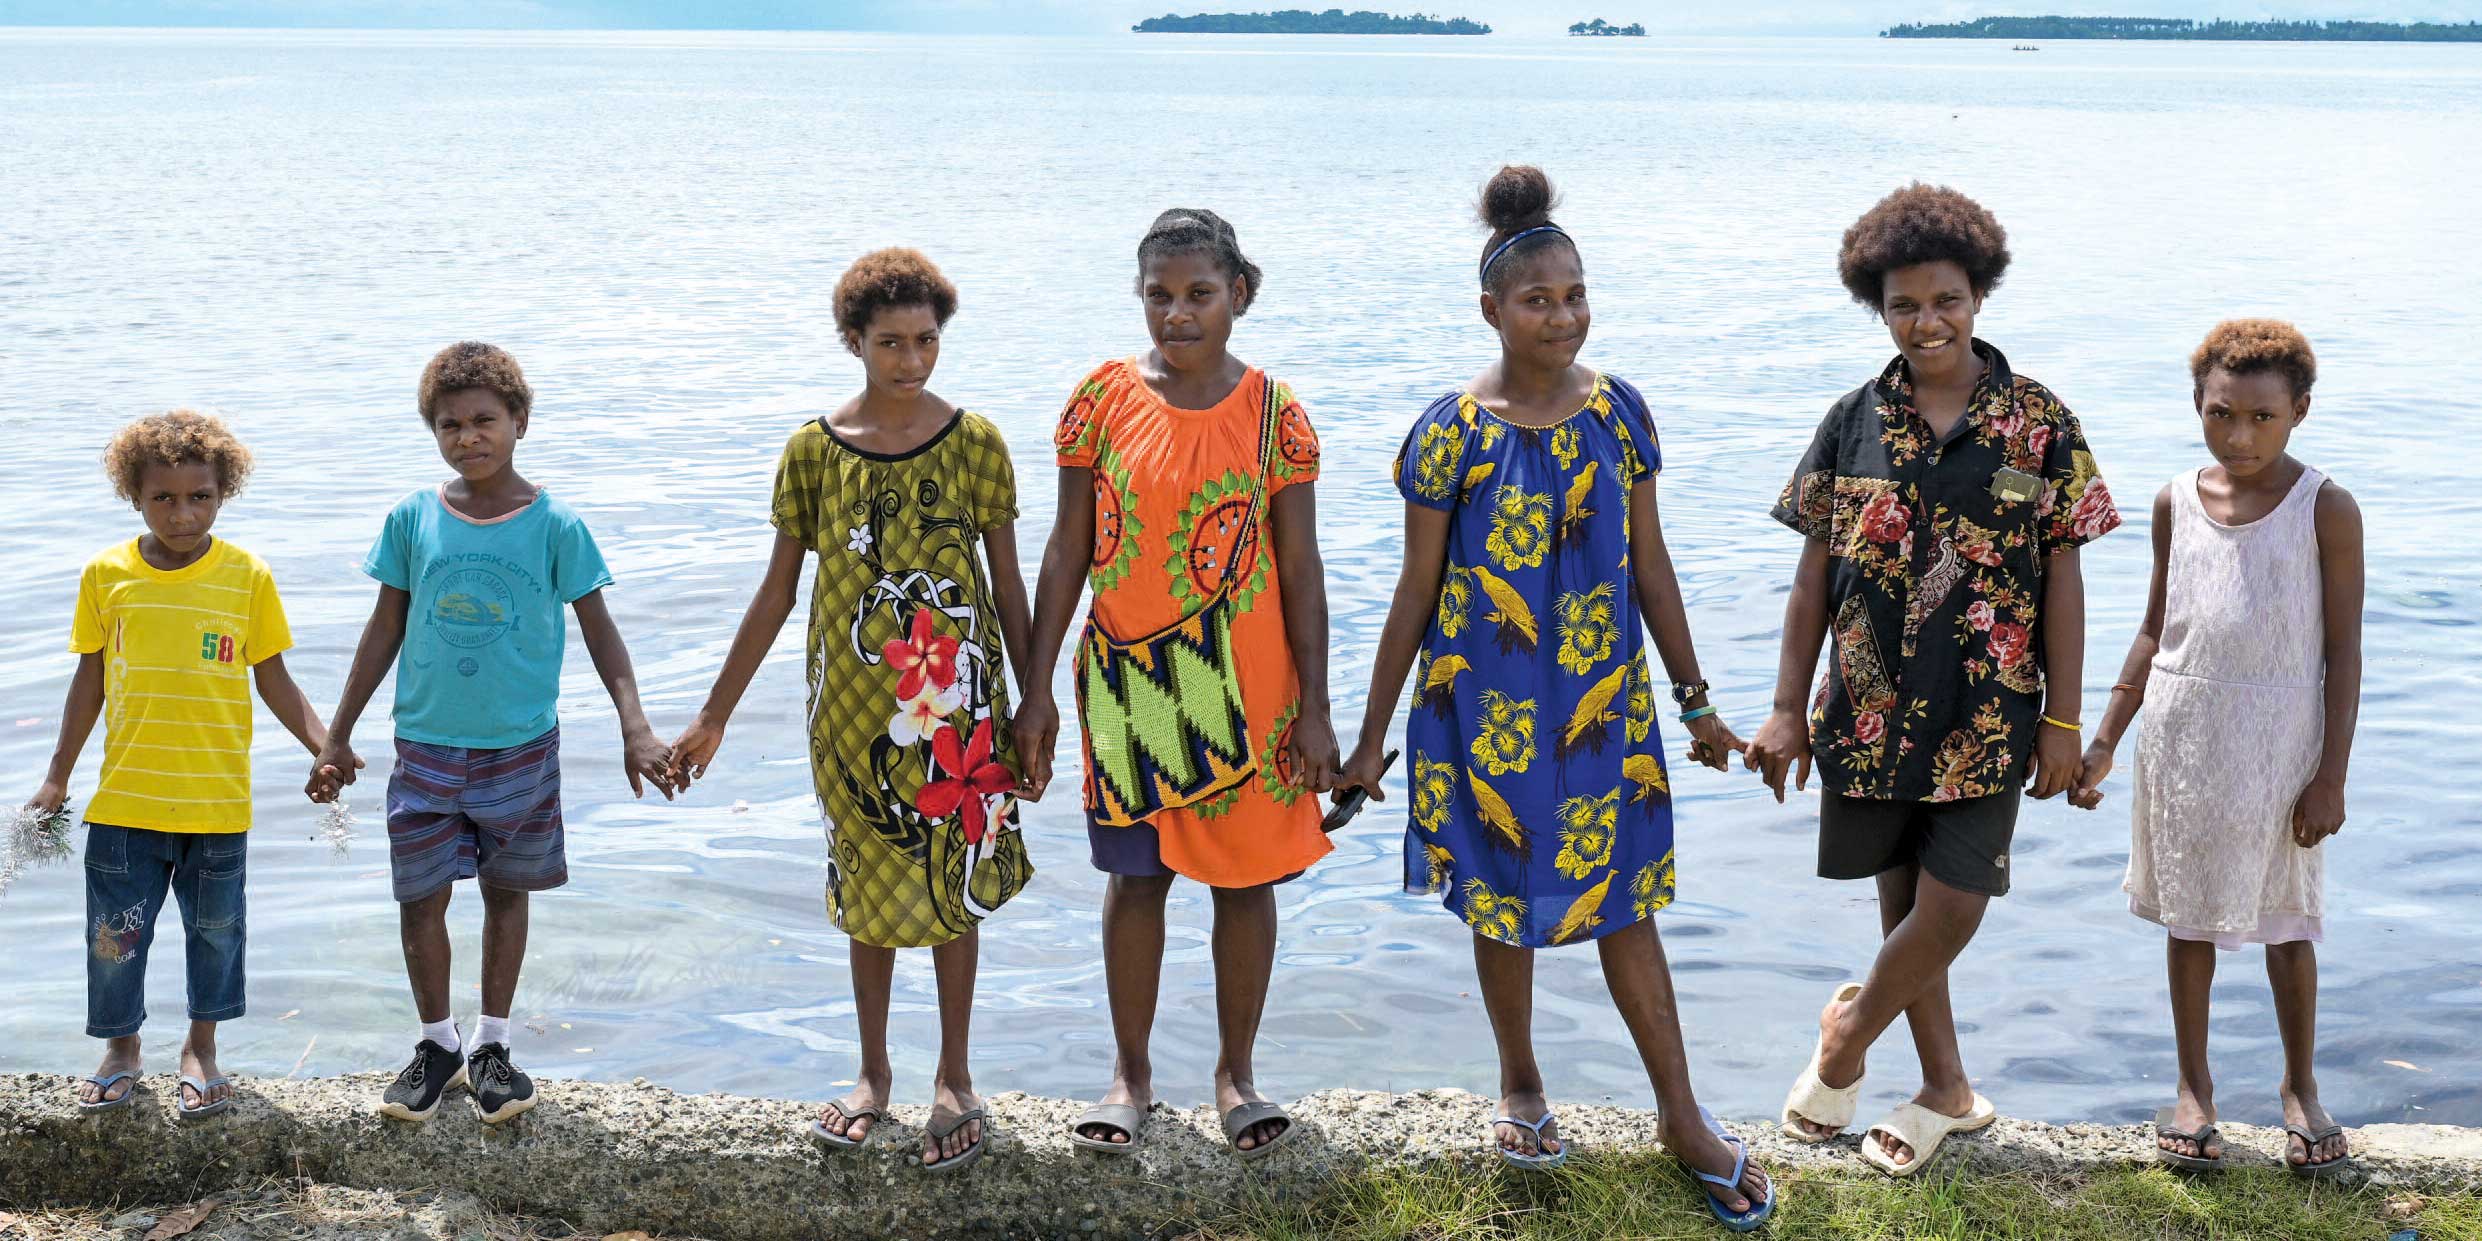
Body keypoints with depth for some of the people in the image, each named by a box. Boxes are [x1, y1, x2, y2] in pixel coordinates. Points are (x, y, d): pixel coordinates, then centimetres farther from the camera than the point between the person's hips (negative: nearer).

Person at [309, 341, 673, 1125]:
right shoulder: (413, 519, -2)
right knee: (420, 898, 3)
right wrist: (338, 737, 10)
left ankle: (491, 1045, 24)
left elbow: (598, 631, -2)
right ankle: (437, 1044, 21)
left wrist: (635, 727, -14)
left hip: (520, 745, -1)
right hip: (427, 745, 1)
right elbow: (385, 628, 7)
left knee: (505, 891, 10)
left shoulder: (554, 525, -7)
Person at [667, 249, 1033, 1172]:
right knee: (868, 883, 12)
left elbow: (1007, 584, 1)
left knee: (954, 883, 6)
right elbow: (777, 592, 4)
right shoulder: (814, 450, -2)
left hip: (956, 704, -1)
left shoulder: (974, 443, -4)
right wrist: (713, 716, 4)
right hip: (854, 705, 1)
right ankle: (873, 1072, 27)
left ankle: (954, 1078, 20)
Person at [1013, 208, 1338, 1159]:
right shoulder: (1106, 397, -2)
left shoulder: (1271, 411, -4)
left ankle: (1236, 1071, 22)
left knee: (1246, 873, 7)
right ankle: (1131, 1072, 23)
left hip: (1245, 683, 0)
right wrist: (1036, 688, 0)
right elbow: (1069, 550, 2)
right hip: (1129, 678, 0)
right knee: (1137, 873, 8)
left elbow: (1300, 566, -1)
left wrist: (1314, 708, -4)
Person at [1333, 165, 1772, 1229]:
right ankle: (1520, 1085, 32)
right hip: (1486, 703, -1)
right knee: (1503, 899, 11)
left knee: (1625, 900, 6)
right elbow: (1416, 589, -4)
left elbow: (1651, 563, 6)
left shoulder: (1617, 412, -1)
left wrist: (1696, 700, 9)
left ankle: (1684, 1117, 16)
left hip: (1604, 699, 2)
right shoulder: (1451, 431, -9)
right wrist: (1370, 736, -1)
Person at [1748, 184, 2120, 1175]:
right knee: (1904, 900, 11)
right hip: (1873, 709, 2)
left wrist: (2062, 721, -3)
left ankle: (1847, 1037, 21)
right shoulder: (1854, 422, 1)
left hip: (1987, 714, -2)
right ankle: (1947, 1091, 29)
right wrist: (1787, 710, 1)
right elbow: (1816, 571, 4)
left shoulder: (2039, 424, -4)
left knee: (1951, 908, -6)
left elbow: (2062, 577, -1)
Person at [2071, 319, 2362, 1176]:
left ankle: (2300, 1086, 26)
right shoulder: (2178, 504, 2)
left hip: (2279, 736, -3)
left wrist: (2332, 774, -10)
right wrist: (2103, 743, 10)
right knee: (2188, 912, 12)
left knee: (2286, 918, 8)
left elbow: (2344, 651, -7)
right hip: (2182, 731, 3)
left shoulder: (2326, 511, -9)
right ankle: (2193, 1085, 25)